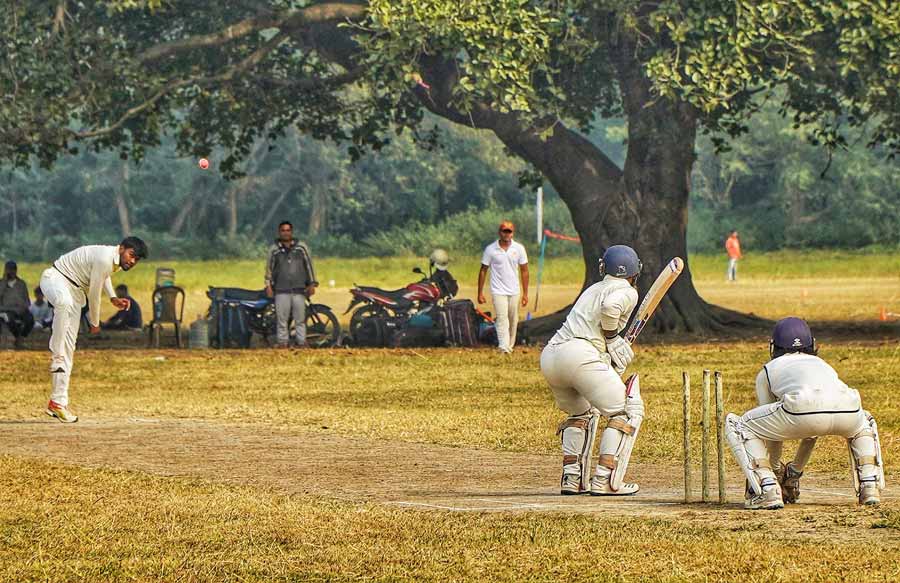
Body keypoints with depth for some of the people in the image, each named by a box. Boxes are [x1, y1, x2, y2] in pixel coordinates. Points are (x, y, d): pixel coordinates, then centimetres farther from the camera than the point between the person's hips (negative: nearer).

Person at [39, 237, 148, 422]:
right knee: (66, 303, -45)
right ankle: (56, 358, -41)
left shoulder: (116, 261, 3)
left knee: (69, 346, 3)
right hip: (55, 277, -9)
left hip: (75, 288, 9)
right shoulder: (104, 258, -26)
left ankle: (58, 401, 3)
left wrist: (113, 297, 15)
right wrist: (95, 323, -4)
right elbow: (94, 294, -18)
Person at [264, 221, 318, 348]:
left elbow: (309, 265, 11)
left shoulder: (302, 247, 9)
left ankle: (302, 342, 2)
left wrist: (312, 284, 6)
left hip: (299, 290, 0)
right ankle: (282, 342, 1)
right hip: (281, 291, 0)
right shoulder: (274, 250, 9)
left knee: (300, 319, 0)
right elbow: (269, 268, 14)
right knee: (281, 319, -3)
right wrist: (268, 285, 5)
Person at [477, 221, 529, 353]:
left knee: (513, 321, 9)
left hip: (514, 292, 3)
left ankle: (510, 346, 22)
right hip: (498, 291, -3)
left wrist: (525, 293, 3)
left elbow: (524, 271, 6)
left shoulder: (519, 248, 2)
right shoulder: (490, 249, -3)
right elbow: (483, 271, 3)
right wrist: (480, 293, 2)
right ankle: (504, 348, -26)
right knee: (502, 319, -16)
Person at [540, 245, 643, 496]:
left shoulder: (593, 289, 30)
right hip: (580, 355, -8)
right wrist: (612, 338, -1)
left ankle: (571, 478, 17)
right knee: (628, 410, 2)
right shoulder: (627, 291, 6)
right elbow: (610, 307, -16)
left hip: (549, 355, 8)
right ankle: (605, 480, -8)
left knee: (582, 413, 29)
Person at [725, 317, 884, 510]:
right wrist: (795, 472, 60)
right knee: (863, 424, 42)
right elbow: (811, 433, 50)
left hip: (801, 409, -4)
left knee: (738, 427, 20)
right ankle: (869, 486, 21)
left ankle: (767, 489, 4)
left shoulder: (768, 370, 33)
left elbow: (771, 429, 36)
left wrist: (776, 470, 50)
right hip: (847, 407, 4)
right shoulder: (822, 364, 42)